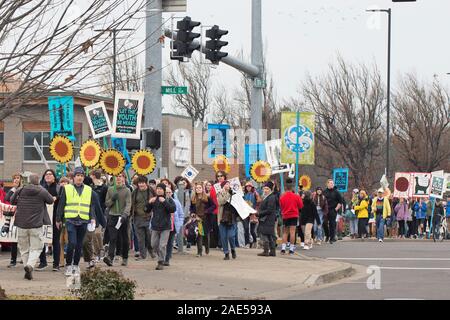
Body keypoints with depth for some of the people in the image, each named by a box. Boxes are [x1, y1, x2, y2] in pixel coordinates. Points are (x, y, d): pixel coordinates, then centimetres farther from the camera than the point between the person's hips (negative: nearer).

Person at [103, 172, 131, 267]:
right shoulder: (110, 189, 10)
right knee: (112, 238, -11)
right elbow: (107, 203, 13)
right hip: (112, 216, 1)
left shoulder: (127, 191, 0)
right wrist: (112, 199, -8)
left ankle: (125, 258, 20)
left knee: (124, 239, 8)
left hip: (123, 217, -1)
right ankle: (110, 257, -21)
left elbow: (128, 204, -10)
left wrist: (125, 214, -26)